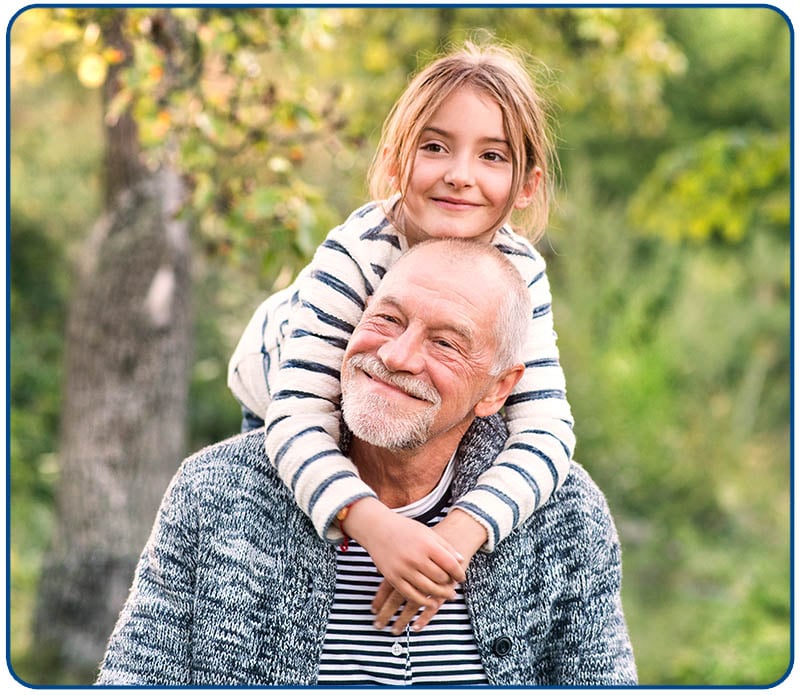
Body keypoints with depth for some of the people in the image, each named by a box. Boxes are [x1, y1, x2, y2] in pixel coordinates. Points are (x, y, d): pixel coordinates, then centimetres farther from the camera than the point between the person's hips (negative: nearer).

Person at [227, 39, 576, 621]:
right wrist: (372, 523, -69)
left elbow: (546, 430, -40)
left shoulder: (519, 273, -33)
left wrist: (464, 533, -59)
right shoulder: (355, 256, -43)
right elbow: (297, 419, -50)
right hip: (284, 390, -2)